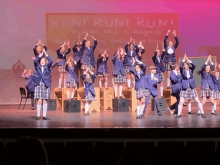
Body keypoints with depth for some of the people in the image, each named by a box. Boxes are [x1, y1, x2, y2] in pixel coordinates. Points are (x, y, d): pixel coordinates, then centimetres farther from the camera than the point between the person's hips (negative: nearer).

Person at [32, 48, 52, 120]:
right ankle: (38, 115, -2)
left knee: (45, 100, 2)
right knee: (39, 100, -7)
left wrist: (45, 53, -3)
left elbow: (50, 61, -3)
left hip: (46, 85, 1)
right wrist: (41, 54, -4)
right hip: (38, 84, -1)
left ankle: (44, 115, 7)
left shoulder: (47, 67, 12)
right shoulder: (37, 66, 11)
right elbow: (35, 60, -5)